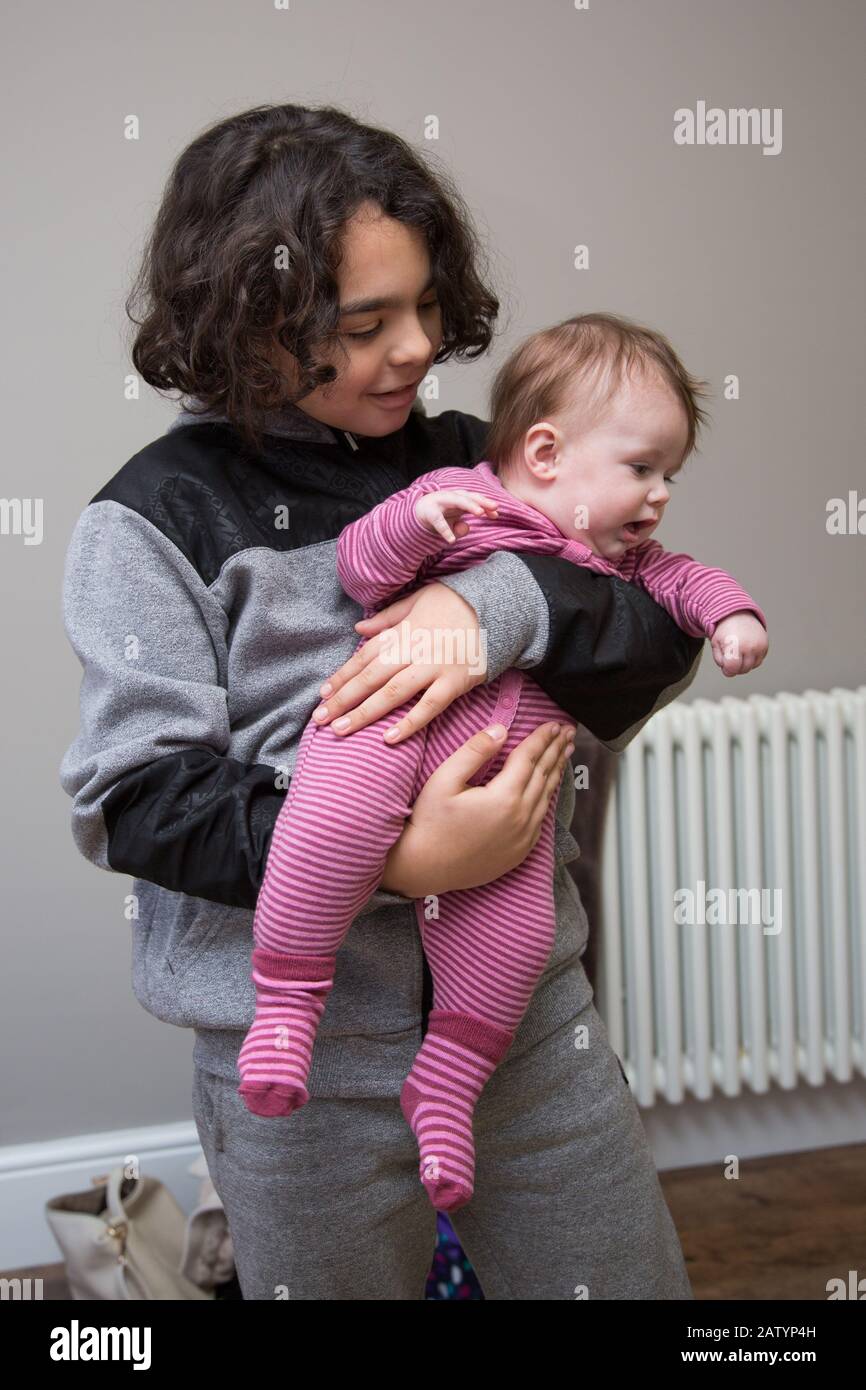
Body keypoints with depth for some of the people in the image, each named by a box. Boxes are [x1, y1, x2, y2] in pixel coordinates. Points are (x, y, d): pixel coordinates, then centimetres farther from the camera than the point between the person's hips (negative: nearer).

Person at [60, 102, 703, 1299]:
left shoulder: (468, 463, 5)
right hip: (304, 1062, -3)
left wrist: (505, 601, -21)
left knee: (631, 1280, 14)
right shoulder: (157, 518, -7)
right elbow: (134, 799, -13)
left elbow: (665, 642, 0)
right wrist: (401, 862, -23)